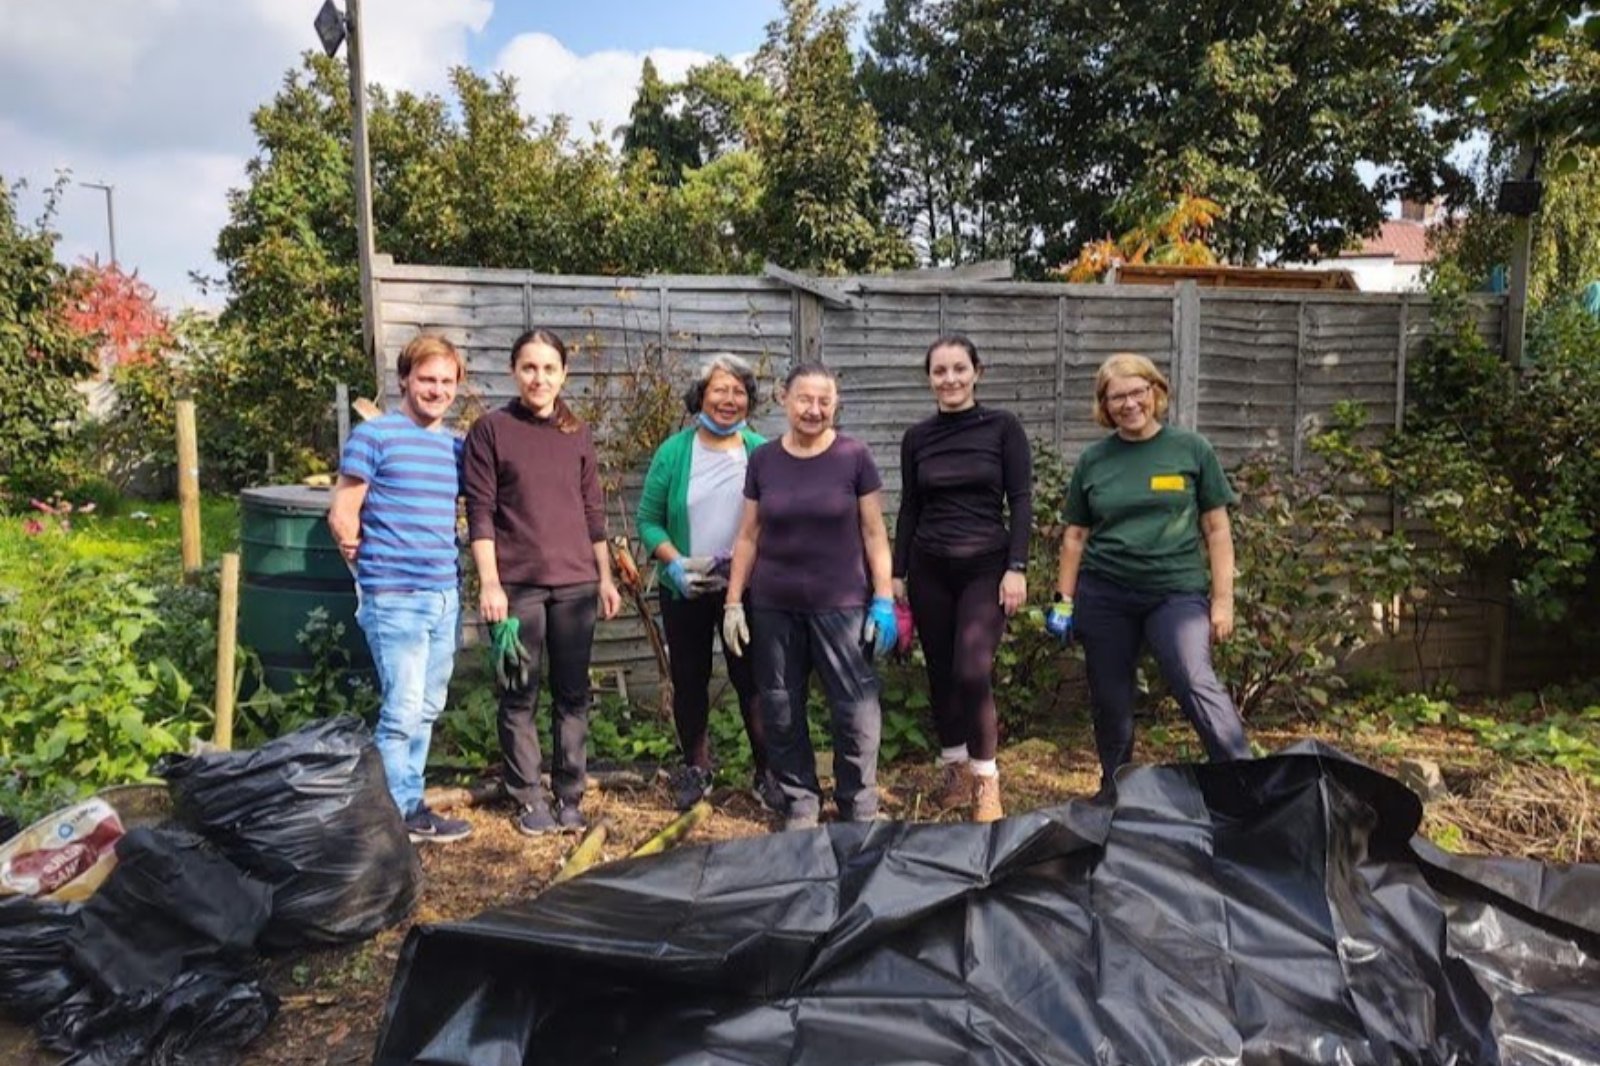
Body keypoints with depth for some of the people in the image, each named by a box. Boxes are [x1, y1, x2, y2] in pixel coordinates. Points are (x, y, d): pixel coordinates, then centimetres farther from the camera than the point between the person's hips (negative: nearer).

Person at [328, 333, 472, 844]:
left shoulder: (456, 446, 12)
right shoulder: (373, 436, -5)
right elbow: (342, 515, -5)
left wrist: (467, 570, 13)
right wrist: (369, 568, -1)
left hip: (445, 596, 6)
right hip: (394, 598, -6)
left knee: (427, 710, 13)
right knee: (402, 712, -4)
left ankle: (409, 805, 26)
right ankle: (399, 815, 9)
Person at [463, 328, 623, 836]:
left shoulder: (577, 432, 10)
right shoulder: (491, 429, -1)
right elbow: (480, 512, -5)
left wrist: (606, 577, 12)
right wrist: (489, 583, -11)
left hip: (575, 583, 3)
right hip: (516, 584, -3)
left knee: (573, 695, 8)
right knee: (519, 696, 5)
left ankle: (569, 795, 19)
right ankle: (528, 799, 17)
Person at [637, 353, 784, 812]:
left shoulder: (761, 453, -3)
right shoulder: (674, 451, -3)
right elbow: (649, 520, -1)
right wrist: (674, 562, -15)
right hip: (685, 591, 1)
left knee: (752, 677, 2)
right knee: (689, 679, 12)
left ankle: (768, 772, 16)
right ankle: (696, 768, 29)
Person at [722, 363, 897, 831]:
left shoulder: (854, 457, -3)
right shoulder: (763, 459, 3)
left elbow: (874, 533, 0)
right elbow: (748, 536, 7)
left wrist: (884, 599, -5)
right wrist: (733, 601, 4)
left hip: (841, 605, -2)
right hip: (773, 608, 3)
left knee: (856, 708, 0)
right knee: (780, 711, 9)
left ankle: (860, 809, 17)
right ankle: (800, 804, 25)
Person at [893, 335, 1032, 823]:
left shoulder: (1003, 426, -3)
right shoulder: (916, 437, 5)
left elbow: (1021, 501, -4)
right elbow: (909, 508, 10)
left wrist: (1017, 568, -12)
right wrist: (897, 573, 8)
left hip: (986, 566, -3)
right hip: (928, 568, 3)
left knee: (973, 673, -13)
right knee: (941, 674, 8)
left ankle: (986, 780, 4)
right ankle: (955, 769, 25)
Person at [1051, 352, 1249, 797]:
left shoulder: (1191, 449, 2)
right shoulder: (1093, 459, 6)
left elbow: (1216, 528, 3)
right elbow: (1076, 535, 12)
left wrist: (1223, 599, -1)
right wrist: (1064, 600, 8)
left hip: (1177, 593, -2)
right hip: (1103, 595, 2)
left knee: (1197, 683, -20)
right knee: (1110, 701, 9)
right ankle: (1115, 793, 26)